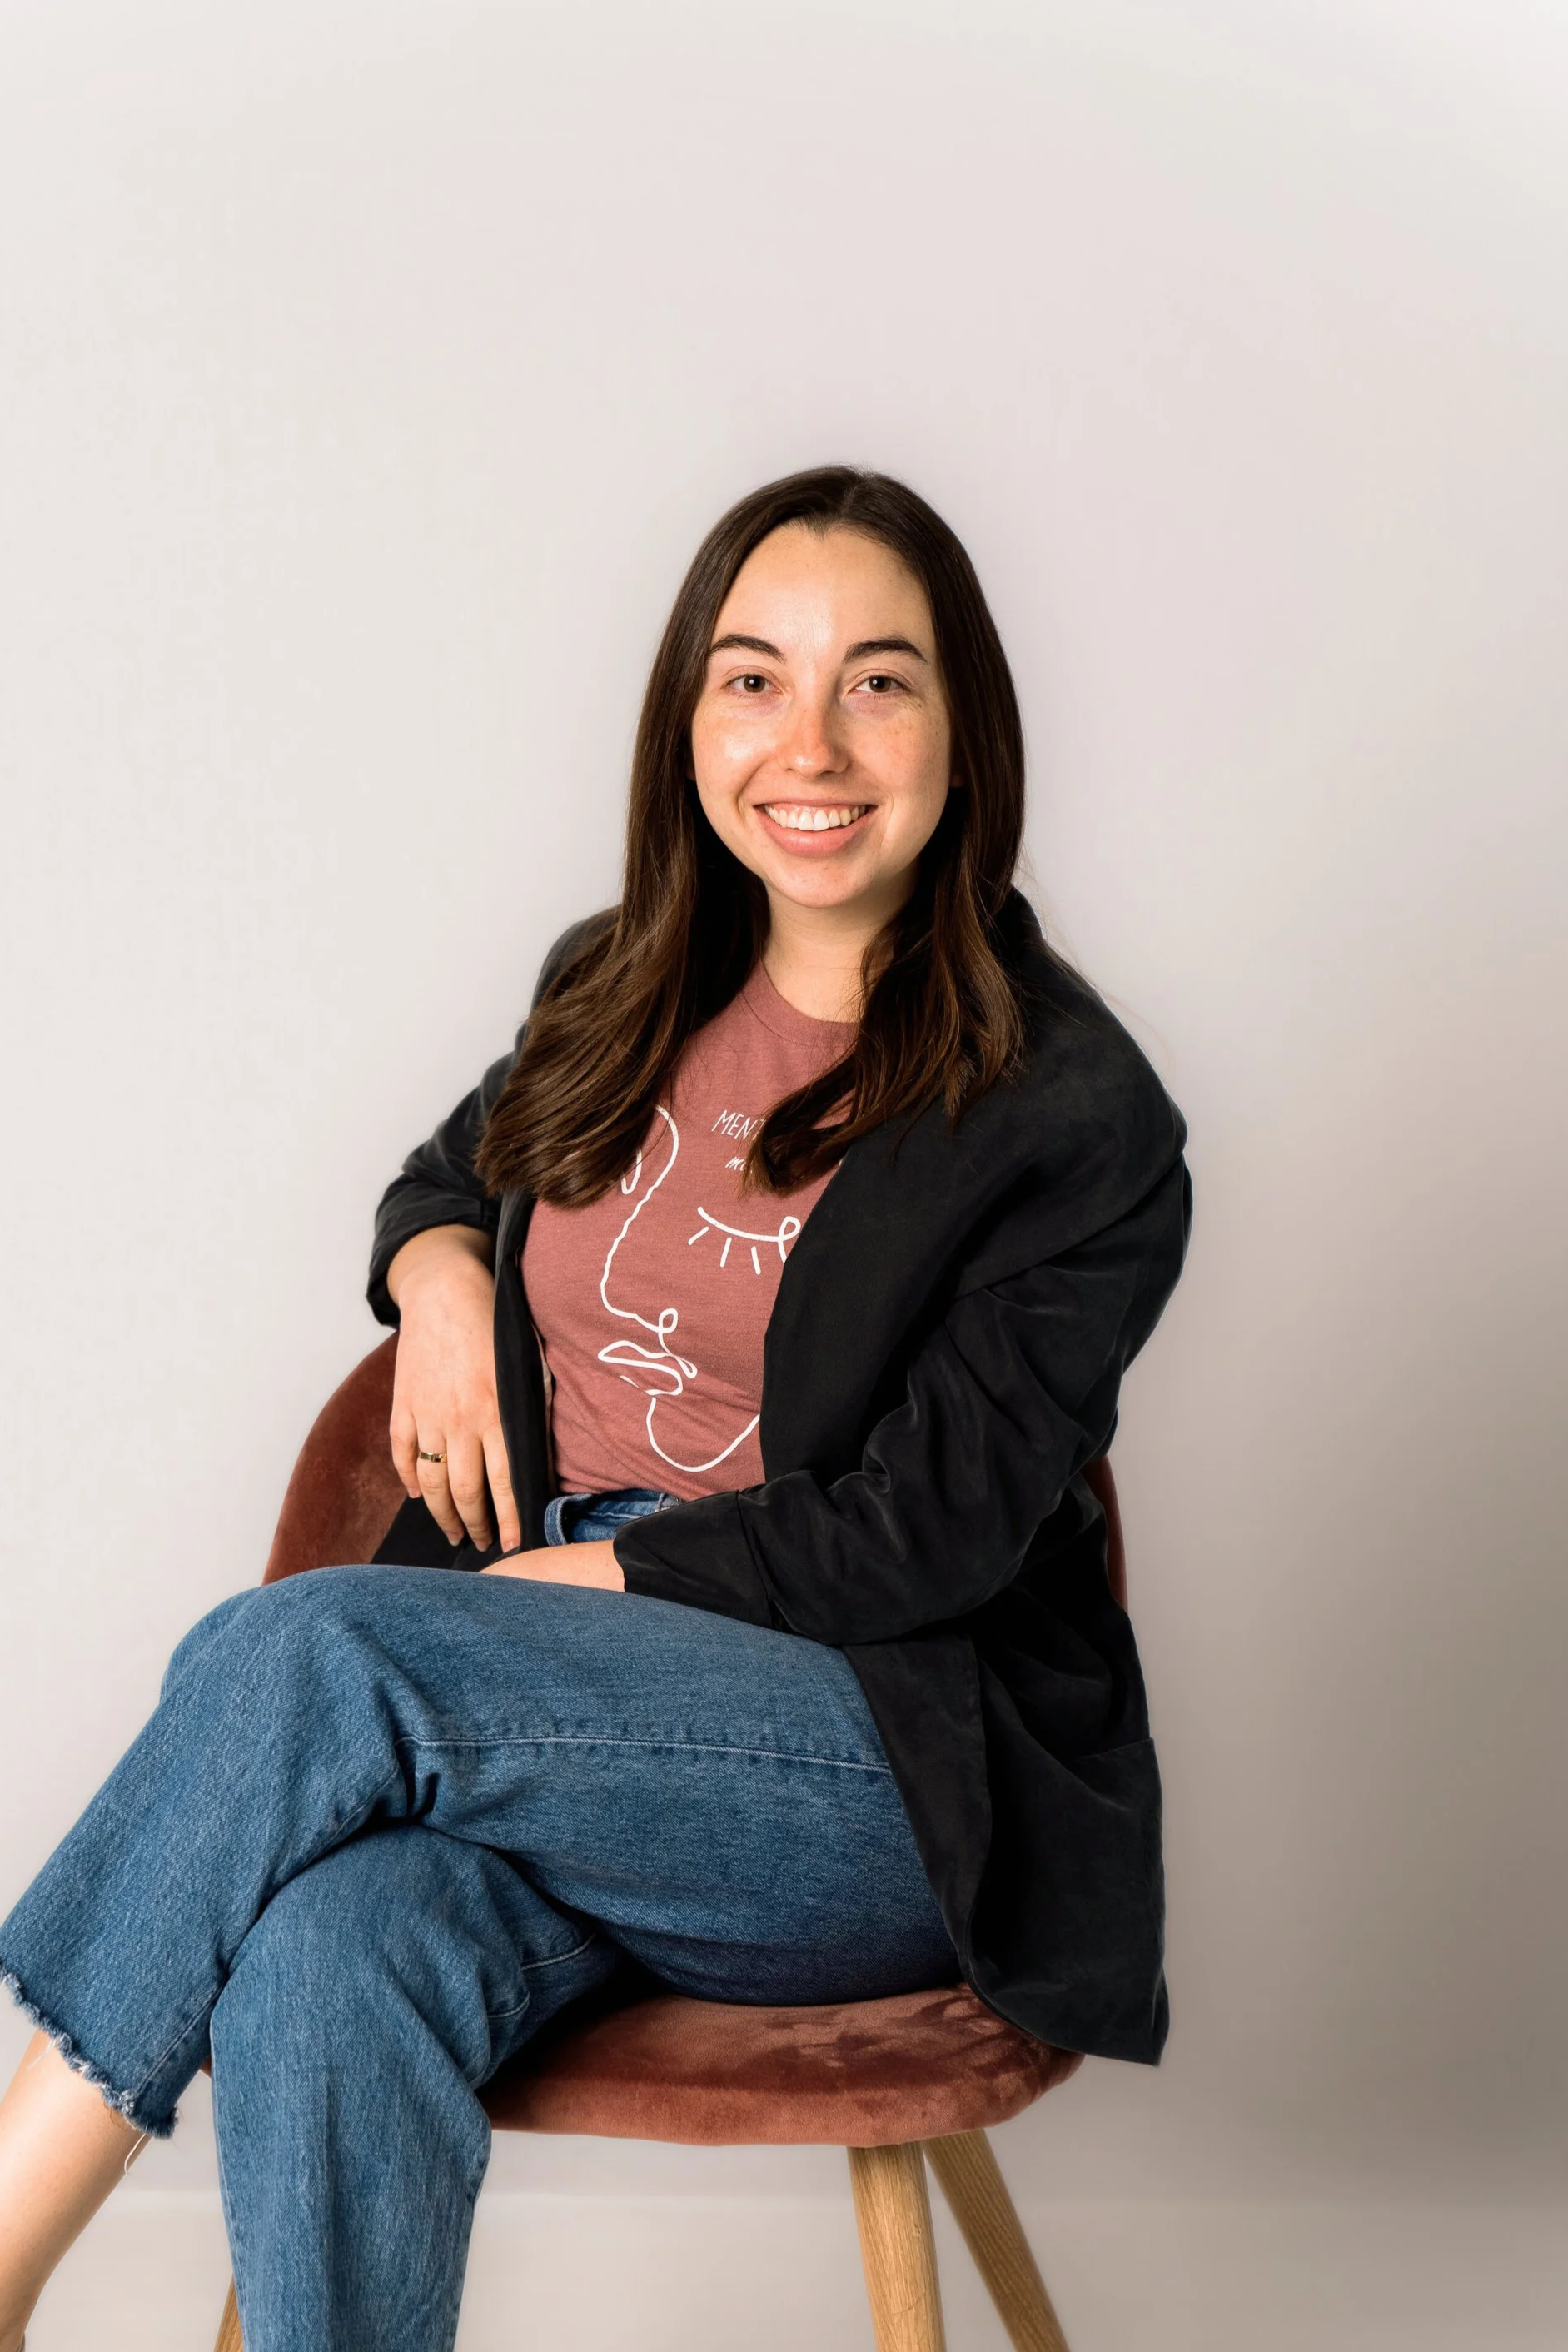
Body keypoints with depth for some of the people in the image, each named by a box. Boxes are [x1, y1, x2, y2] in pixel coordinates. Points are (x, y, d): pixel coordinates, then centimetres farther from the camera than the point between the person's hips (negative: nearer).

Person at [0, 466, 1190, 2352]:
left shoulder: (1077, 1118, -6)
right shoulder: (618, 993, 12)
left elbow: (927, 1529, -10)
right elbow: (450, 1169, 31)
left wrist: (588, 1577, -12)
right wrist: (438, 1266, 7)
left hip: (906, 1766, -4)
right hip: (549, 1699, 5)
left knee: (301, 1652, -28)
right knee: (324, 1960, -32)